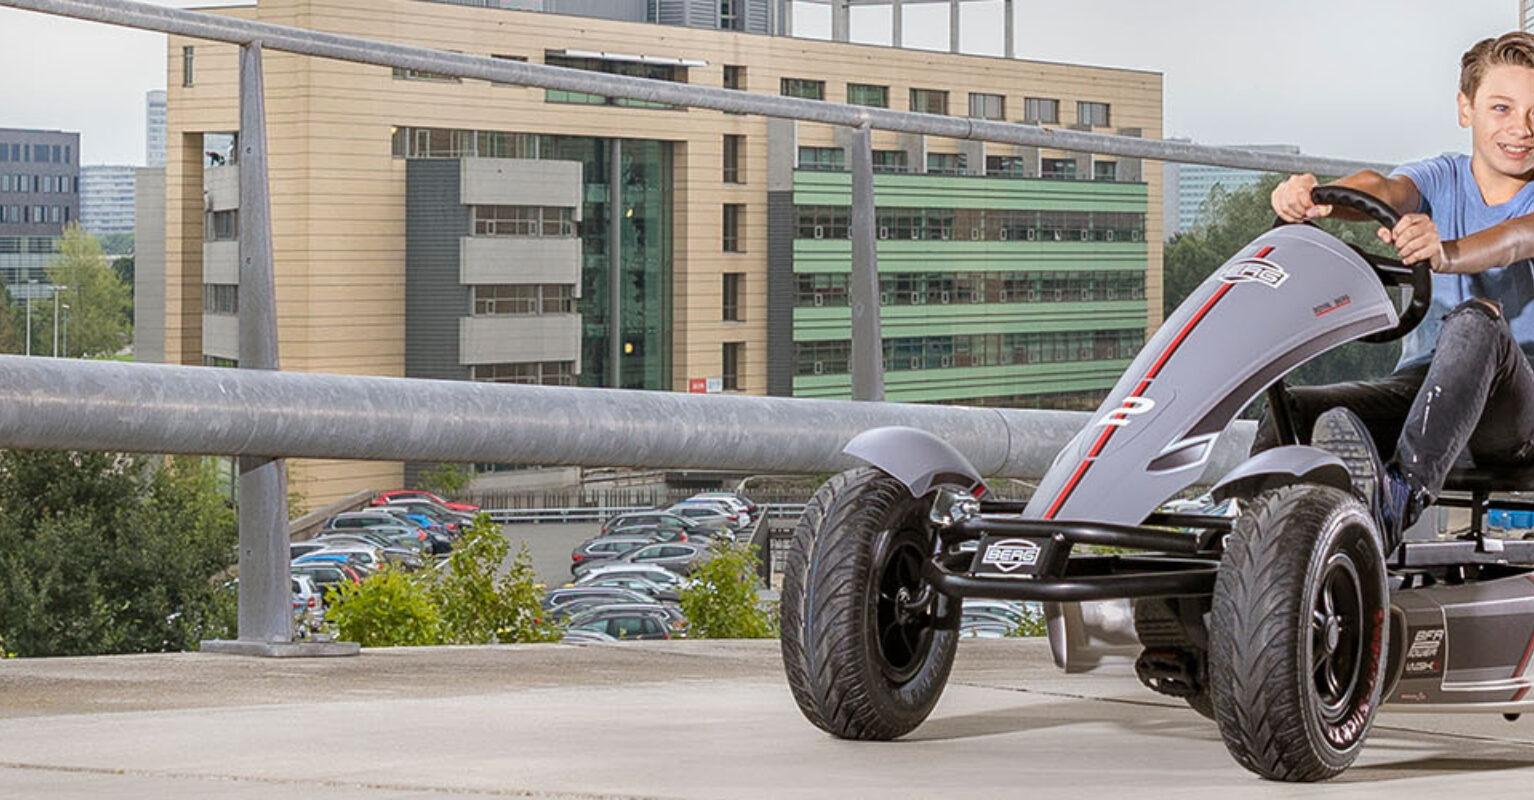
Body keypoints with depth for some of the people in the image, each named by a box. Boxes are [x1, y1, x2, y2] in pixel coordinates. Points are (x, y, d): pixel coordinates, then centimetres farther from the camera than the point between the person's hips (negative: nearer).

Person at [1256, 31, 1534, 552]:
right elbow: (1385, 191, -12)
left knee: (1479, 319, -38)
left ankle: (1402, 499, -56)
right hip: (1419, 383, 4)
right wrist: (1318, 197, -38)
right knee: (1290, 411, -22)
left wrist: (1445, 253, -47)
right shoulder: (1441, 178, 13)